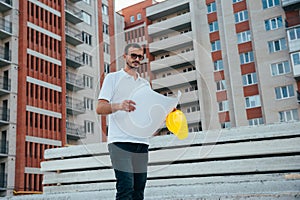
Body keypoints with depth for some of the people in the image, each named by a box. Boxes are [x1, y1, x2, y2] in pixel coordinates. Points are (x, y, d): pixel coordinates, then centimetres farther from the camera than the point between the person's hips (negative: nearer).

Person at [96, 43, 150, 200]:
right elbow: (100, 108, -3)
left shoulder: (145, 84, 23)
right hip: (120, 141, -5)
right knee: (126, 187, -16)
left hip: (142, 142, 5)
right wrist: (119, 106, -22)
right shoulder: (113, 78, 7)